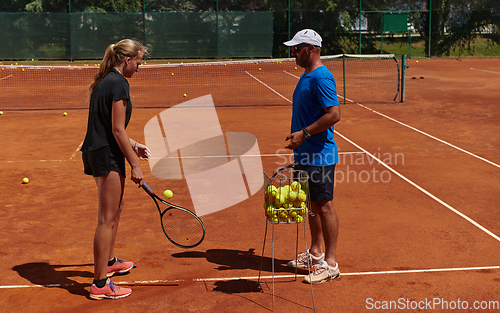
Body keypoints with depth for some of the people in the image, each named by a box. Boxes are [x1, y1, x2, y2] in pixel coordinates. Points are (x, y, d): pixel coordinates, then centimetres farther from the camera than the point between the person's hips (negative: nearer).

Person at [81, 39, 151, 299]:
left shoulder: (104, 81, 14)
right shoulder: (119, 84, -16)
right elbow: (117, 130, -19)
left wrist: (132, 144, 21)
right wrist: (135, 164, -15)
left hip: (95, 151, 11)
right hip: (107, 155, -11)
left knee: (115, 208, 26)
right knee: (107, 219, -5)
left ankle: (108, 262, 42)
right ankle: (100, 285, 1)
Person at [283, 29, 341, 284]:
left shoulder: (321, 78, -17)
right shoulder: (306, 75, 15)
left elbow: (334, 114, -24)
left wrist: (304, 133, -23)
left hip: (319, 156, -10)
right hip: (305, 155, 10)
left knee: (324, 206, -3)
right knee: (311, 204, 17)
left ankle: (330, 264, 5)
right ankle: (315, 254, 30)